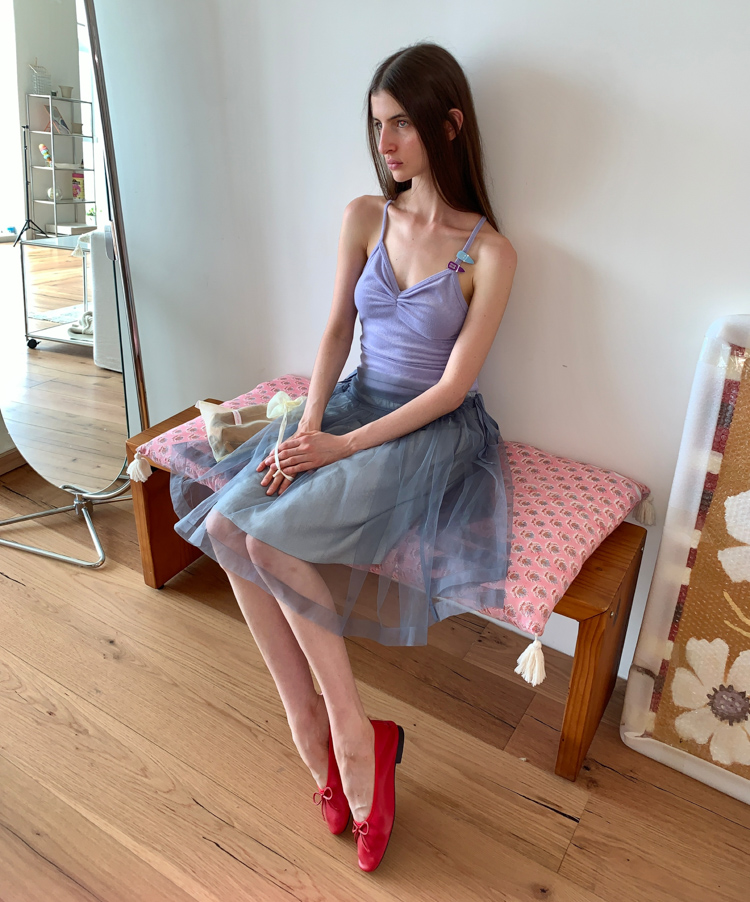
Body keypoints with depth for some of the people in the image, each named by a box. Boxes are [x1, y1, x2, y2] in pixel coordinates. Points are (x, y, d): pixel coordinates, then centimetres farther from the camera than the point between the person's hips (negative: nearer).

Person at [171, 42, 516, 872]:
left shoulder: (489, 253, -9)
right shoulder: (364, 218, 5)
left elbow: (453, 385, -13)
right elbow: (336, 331, 4)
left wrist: (342, 447, -18)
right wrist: (307, 425, -12)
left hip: (433, 429, -5)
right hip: (353, 401, 6)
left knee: (276, 536, -25)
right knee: (226, 522, -17)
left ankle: (351, 733, -5)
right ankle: (310, 726, -5)